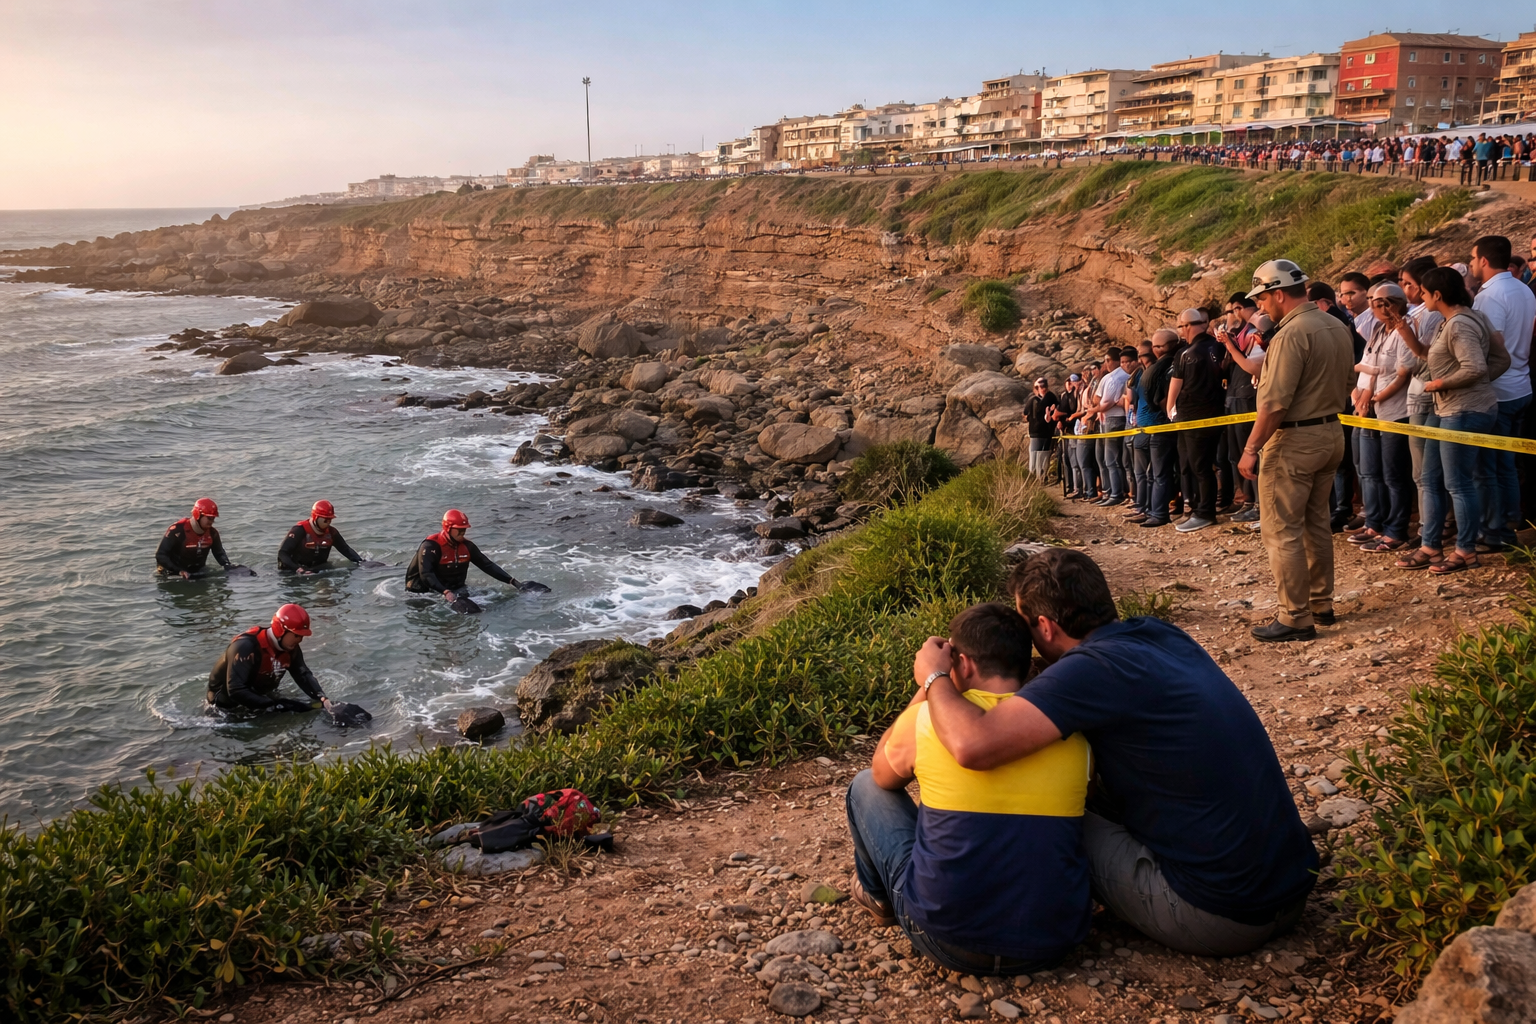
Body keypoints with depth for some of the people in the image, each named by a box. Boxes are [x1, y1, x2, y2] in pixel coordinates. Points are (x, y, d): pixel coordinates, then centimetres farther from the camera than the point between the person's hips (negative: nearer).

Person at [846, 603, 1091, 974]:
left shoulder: (926, 719, -10)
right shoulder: (1070, 732, -4)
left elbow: (882, 774, 13)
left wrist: (928, 686, 14)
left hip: (949, 940, -2)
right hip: (1051, 946, 3)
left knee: (866, 785, 18)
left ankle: (879, 895, 41)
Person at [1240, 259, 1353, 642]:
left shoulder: (1291, 334, -18)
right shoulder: (1337, 327, 10)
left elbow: (1274, 401, -22)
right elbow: (1344, 387, 16)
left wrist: (1251, 448, -19)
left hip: (1294, 440, -9)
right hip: (1331, 434, 9)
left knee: (1281, 531, -3)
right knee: (1316, 523, 17)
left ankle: (1295, 618, -1)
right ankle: (1321, 604, 25)